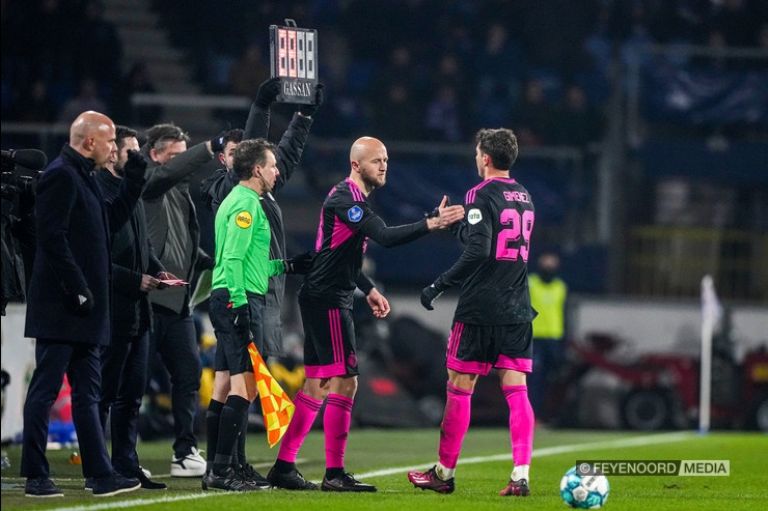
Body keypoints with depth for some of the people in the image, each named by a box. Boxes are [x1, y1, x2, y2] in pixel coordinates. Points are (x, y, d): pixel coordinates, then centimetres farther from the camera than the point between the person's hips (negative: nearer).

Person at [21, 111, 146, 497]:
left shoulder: (82, 178, 17)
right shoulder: (60, 176, -13)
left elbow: (112, 219, 24)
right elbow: (52, 237, -20)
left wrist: (134, 176, 17)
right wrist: (77, 289, -21)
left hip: (84, 310, 10)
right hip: (60, 307, -10)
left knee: (88, 392, 11)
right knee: (45, 389, -5)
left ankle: (102, 475, 13)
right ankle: (35, 477, -2)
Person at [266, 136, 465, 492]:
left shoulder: (352, 198, 16)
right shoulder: (345, 199, -17)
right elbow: (386, 237, -30)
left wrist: (368, 290, 23)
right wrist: (431, 224, -36)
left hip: (328, 299, 11)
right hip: (327, 300, -11)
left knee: (318, 384, 11)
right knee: (344, 381, -10)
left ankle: (283, 466, 14)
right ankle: (334, 474, -8)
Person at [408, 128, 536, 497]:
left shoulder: (481, 195, -10)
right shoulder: (524, 197, 13)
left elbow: (477, 251, -20)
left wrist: (439, 285, -14)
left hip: (479, 310, -6)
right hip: (517, 311, 6)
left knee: (459, 388, 4)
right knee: (516, 390, 1)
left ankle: (445, 473, 11)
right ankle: (521, 475, -8)